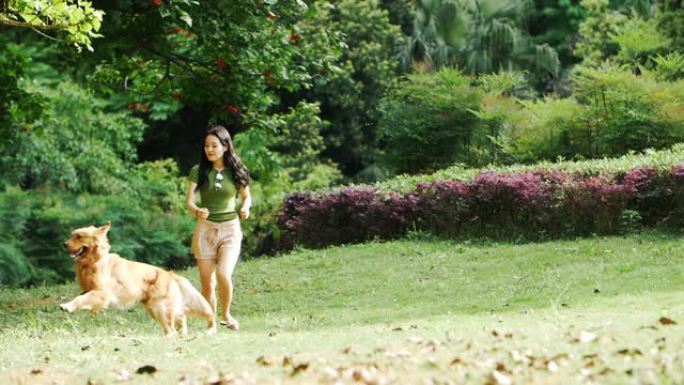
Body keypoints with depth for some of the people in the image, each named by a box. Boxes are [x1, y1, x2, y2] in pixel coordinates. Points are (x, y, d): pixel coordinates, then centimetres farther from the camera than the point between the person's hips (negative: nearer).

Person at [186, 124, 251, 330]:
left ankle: (226, 314, 6)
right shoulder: (198, 172, -2)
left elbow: (247, 196, 12)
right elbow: (190, 201, -8)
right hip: (205, 228, 1)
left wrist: (246, 207, -11)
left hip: (230, 229, -1)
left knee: (224, 275, -20)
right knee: (207, 284, 2)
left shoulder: (236, 171, -1)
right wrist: (197, 211, -30)